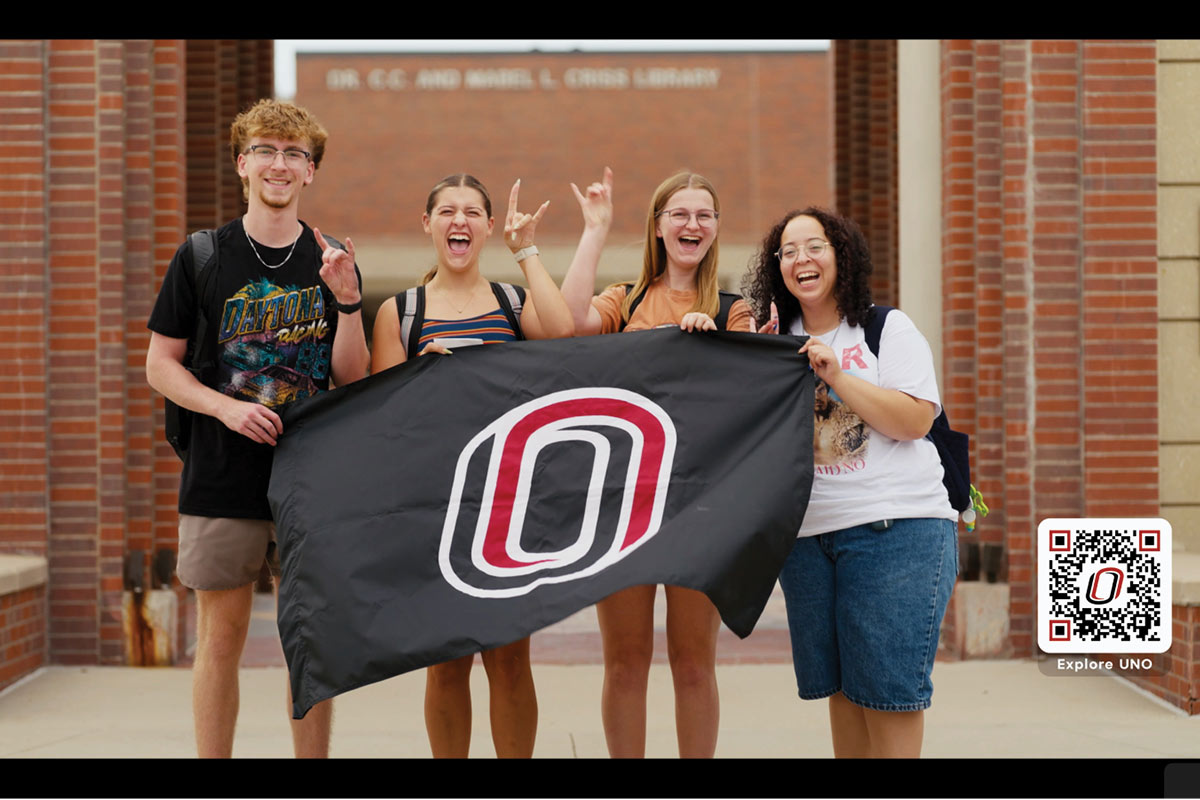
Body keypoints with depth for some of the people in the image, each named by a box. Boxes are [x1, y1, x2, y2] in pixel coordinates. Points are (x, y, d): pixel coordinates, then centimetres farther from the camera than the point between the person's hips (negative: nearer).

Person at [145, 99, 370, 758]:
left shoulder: (331, 263, 6)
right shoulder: (202, 256, 1)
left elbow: (352, 379, 3)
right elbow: (161, 365, 2)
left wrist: (348, 301, -12)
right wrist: (226, 407, -15)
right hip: (221, 479, -1)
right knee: (221, 638, 3)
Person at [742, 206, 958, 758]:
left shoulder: (889, 329, 1)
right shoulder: (777, 340, 14)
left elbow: (915, 422, -10)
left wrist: (837, 375, -15)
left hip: (895, 527, -5)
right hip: (808, 532, 5)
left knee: (886, 685, -6)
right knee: (839, 686, 9)